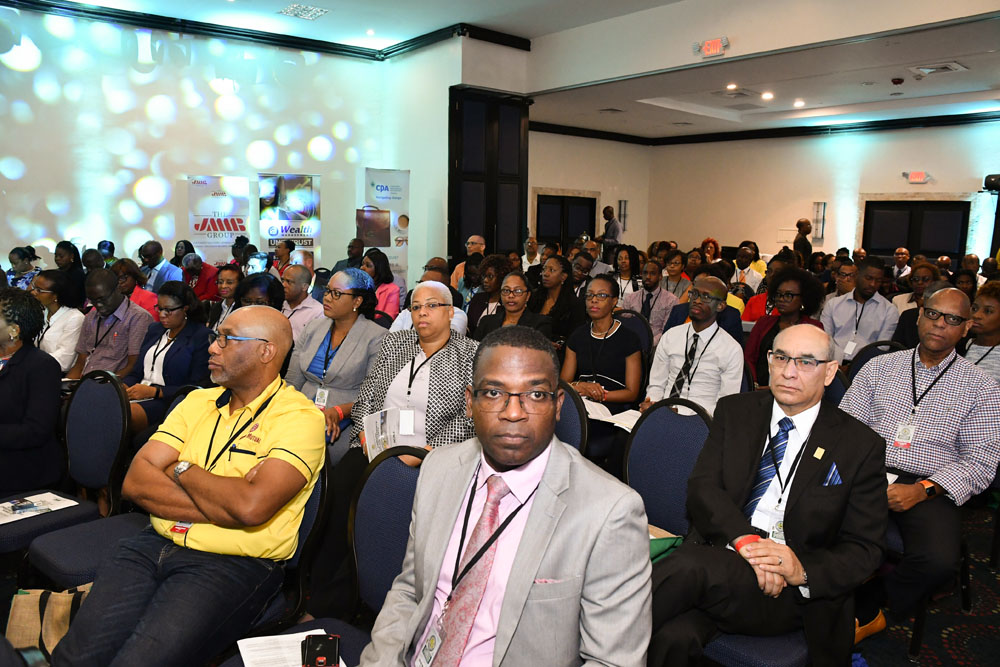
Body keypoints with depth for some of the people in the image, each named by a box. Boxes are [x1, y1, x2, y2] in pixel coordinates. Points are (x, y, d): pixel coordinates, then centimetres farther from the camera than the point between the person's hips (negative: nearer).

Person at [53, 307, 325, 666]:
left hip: (235, 566, -5)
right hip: (155, 545, 5)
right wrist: (220, 505, -12)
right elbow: (135, 482, 2)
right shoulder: (198, 402, 11)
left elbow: (251, 506, -24)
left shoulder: (300, 418, -10)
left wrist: (182, 470, -6)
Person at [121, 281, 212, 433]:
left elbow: (197, 387, -8)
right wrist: (122, 386, -1)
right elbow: (137, 372, 22)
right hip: (140, 396, 7)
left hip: (167, 402, -6)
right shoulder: (154, 329, 21)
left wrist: (153, 391, -14)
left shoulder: (201, 336, -3)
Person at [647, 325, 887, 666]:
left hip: (790, 592, -1)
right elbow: (701, 488, 0)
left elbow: (865, 549, 4)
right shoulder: (734, 411, 11)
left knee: (687, 567, -34)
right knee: (672, 636, -34)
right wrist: (746, 540, -19)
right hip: (717, 554, 2)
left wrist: (803, 570, -17)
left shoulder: (861, 446, 5)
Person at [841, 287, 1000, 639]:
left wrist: (923, 490, -13)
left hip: (929, 488, -1)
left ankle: (863, 612, -3)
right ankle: (867, 612, -5)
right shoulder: (880, 366, 14)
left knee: (939, 560, -31)